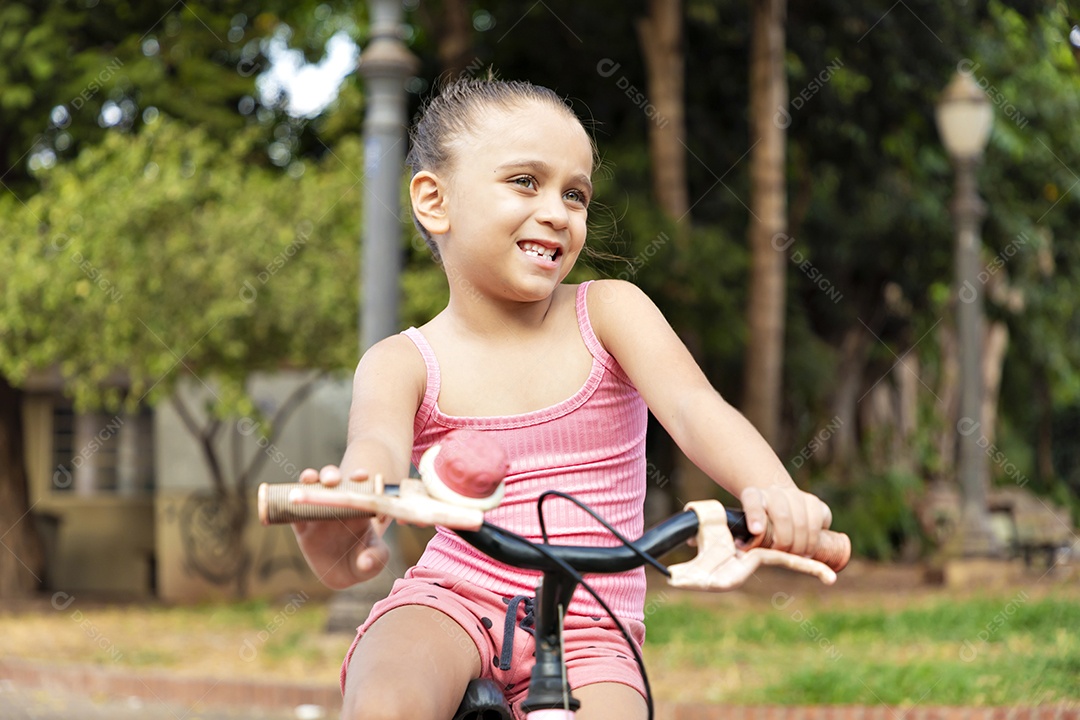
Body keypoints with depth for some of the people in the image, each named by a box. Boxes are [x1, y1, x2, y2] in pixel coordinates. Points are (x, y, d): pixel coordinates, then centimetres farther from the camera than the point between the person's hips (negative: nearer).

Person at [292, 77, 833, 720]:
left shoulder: (608, 311, 1)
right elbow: (378, 446, -24)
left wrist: (775, 492, -39)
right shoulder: (404, 362, -2)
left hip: (587, 633, 1)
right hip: (452, 600, -1)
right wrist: (348, 517, -51)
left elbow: (692, 406, -16)